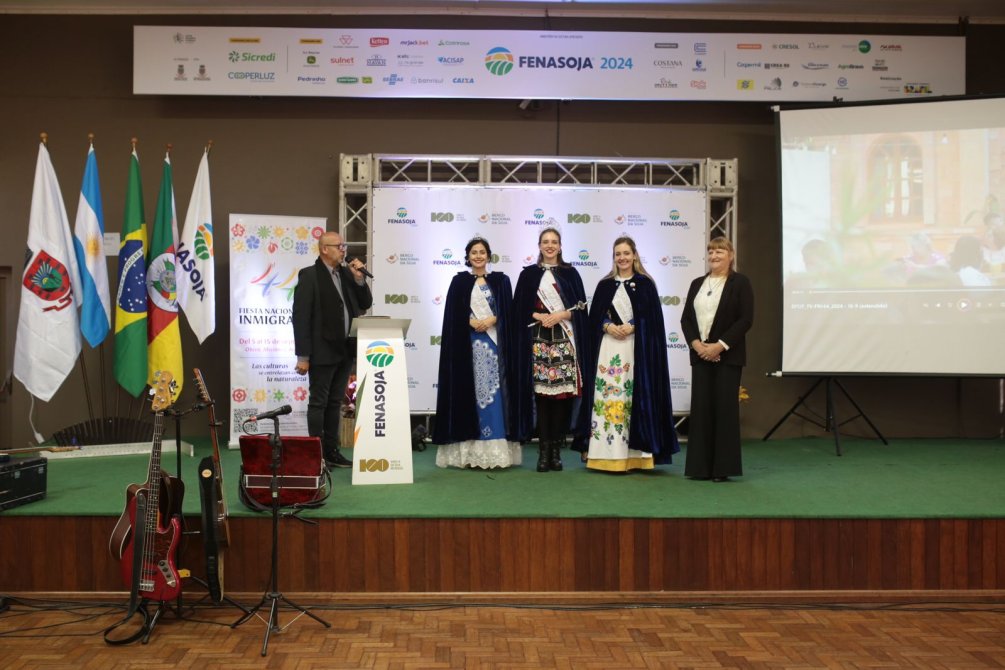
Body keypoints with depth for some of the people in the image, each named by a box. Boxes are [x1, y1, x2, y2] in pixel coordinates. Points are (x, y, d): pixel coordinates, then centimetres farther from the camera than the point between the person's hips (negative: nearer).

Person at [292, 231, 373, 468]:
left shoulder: (346, 273, 10)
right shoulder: (309, 275, -9)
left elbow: (366, 304, 12)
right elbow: (301, 316, -13)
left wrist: (359, 279, -4)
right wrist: (303, 356, -16)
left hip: (345, 350, 7)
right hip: (322, 351, -7)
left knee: (335, 403, 13)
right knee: (318, 403, 1)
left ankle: (332, 451, 20)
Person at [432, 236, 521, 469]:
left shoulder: (501, 280, 11)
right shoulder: (459, 281, 9)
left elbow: (509, 311, 4)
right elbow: (453, 314, 1)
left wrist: (492, 320, -13)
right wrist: (472, 322, -14)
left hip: (494, 341, 1)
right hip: (467, 343, 0)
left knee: (494, 391, -3)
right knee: (469, 392, -2)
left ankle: (496, 450, 0)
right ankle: (470, 451, 0)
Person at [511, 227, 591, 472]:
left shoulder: (570, 273, 11)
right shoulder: (529, 274, 9)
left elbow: (581, 306, 5)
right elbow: (520, 308, 5)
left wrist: (560, 315, -10)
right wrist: (539, 316, -11)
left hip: (564, 339, 1)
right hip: (538, 339, 0)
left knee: (562, 392, -3)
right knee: (541, 393, -4)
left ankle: (556, 450, 5)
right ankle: (544, 450, 1)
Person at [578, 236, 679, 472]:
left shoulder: (645, 284, 5)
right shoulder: (605, 285, 12)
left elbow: (653, 317, -1)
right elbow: (595, 316, 9)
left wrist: (632, 327, -14)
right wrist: (608, 326, -10)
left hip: (637, 347, -2)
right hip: (608, 347, 2)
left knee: (634, 397, -4)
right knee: (607, 394, -3)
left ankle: (633, 455, 0)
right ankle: (608, 455, 1)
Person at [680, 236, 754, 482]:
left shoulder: (740, 282, 0)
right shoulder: (697, 284, 14)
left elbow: (746, 320, -8)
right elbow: (686, 318, 10)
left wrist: (720, 345, -15)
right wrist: (696, 343, -7)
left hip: (727, 356, -4)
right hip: (700, 355, 4)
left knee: (725, 408, -2)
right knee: (701, 407, 2)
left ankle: (723, 468, 6)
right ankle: (700, 466, 8)